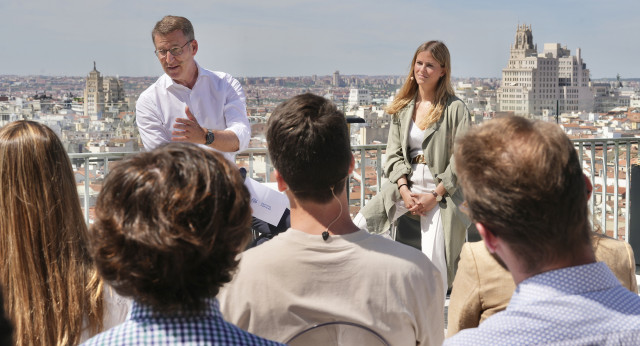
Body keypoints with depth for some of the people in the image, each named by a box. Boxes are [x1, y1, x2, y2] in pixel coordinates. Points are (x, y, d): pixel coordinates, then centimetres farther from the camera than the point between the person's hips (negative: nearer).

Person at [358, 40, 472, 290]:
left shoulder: (455, 109, -5)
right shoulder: (403, 108, 10)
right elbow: (394, 153, 8)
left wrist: (434, 196, -14)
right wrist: (404, 190, -8)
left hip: (441, 191, -4)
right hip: (405, 186, 4)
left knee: (434, 263, -16)